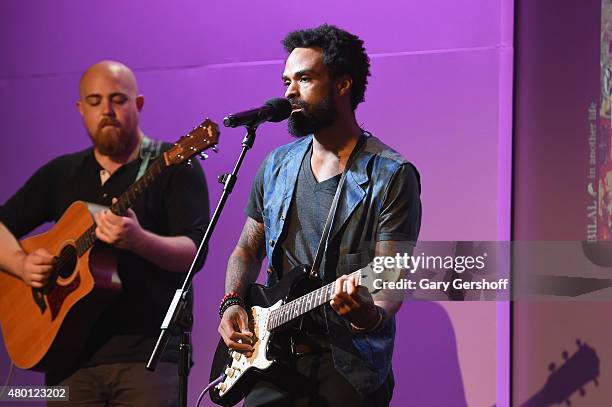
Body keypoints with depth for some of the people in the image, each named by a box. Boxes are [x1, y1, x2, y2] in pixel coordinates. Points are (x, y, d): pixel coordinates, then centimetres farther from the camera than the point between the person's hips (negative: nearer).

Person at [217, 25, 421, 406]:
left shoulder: (392, 175, -9)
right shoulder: (277, 166, 10)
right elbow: (248, 249, 19)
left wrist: (371, 314, -35)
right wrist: (232, 303, 2)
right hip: (274, 360, 5)